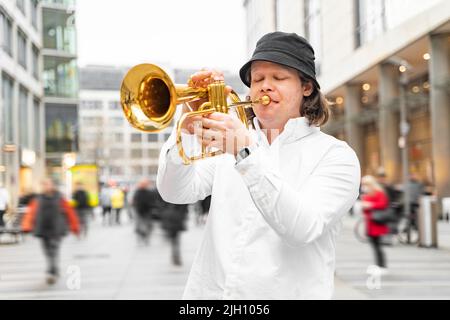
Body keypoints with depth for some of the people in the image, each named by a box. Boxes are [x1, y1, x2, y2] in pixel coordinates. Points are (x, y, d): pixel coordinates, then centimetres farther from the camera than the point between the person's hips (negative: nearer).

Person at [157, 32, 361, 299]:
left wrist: (246, 153, -28)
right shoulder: (231, 140, 9)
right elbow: (175, 193, -2)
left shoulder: (336, 155, -4)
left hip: (284, 292, -3)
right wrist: (188, 128, -16)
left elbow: (303, 229, -20)